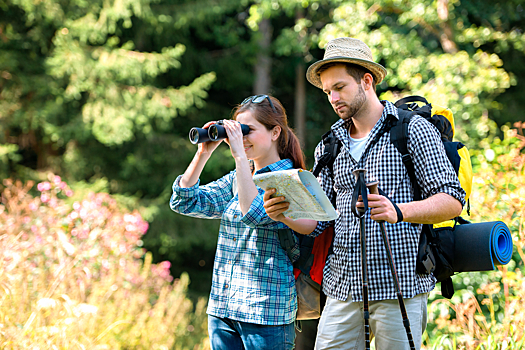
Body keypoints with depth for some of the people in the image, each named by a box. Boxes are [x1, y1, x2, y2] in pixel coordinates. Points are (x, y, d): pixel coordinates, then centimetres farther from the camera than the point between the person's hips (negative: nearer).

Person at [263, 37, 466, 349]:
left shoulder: (414, 129, -1)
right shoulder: (329, 146, 16)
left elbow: (453, 201, -6)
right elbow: (317, 222, 15)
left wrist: (398, 211, -22)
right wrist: (285, 213, -7)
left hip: (399, 286, -4)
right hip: (342, 287, 5)